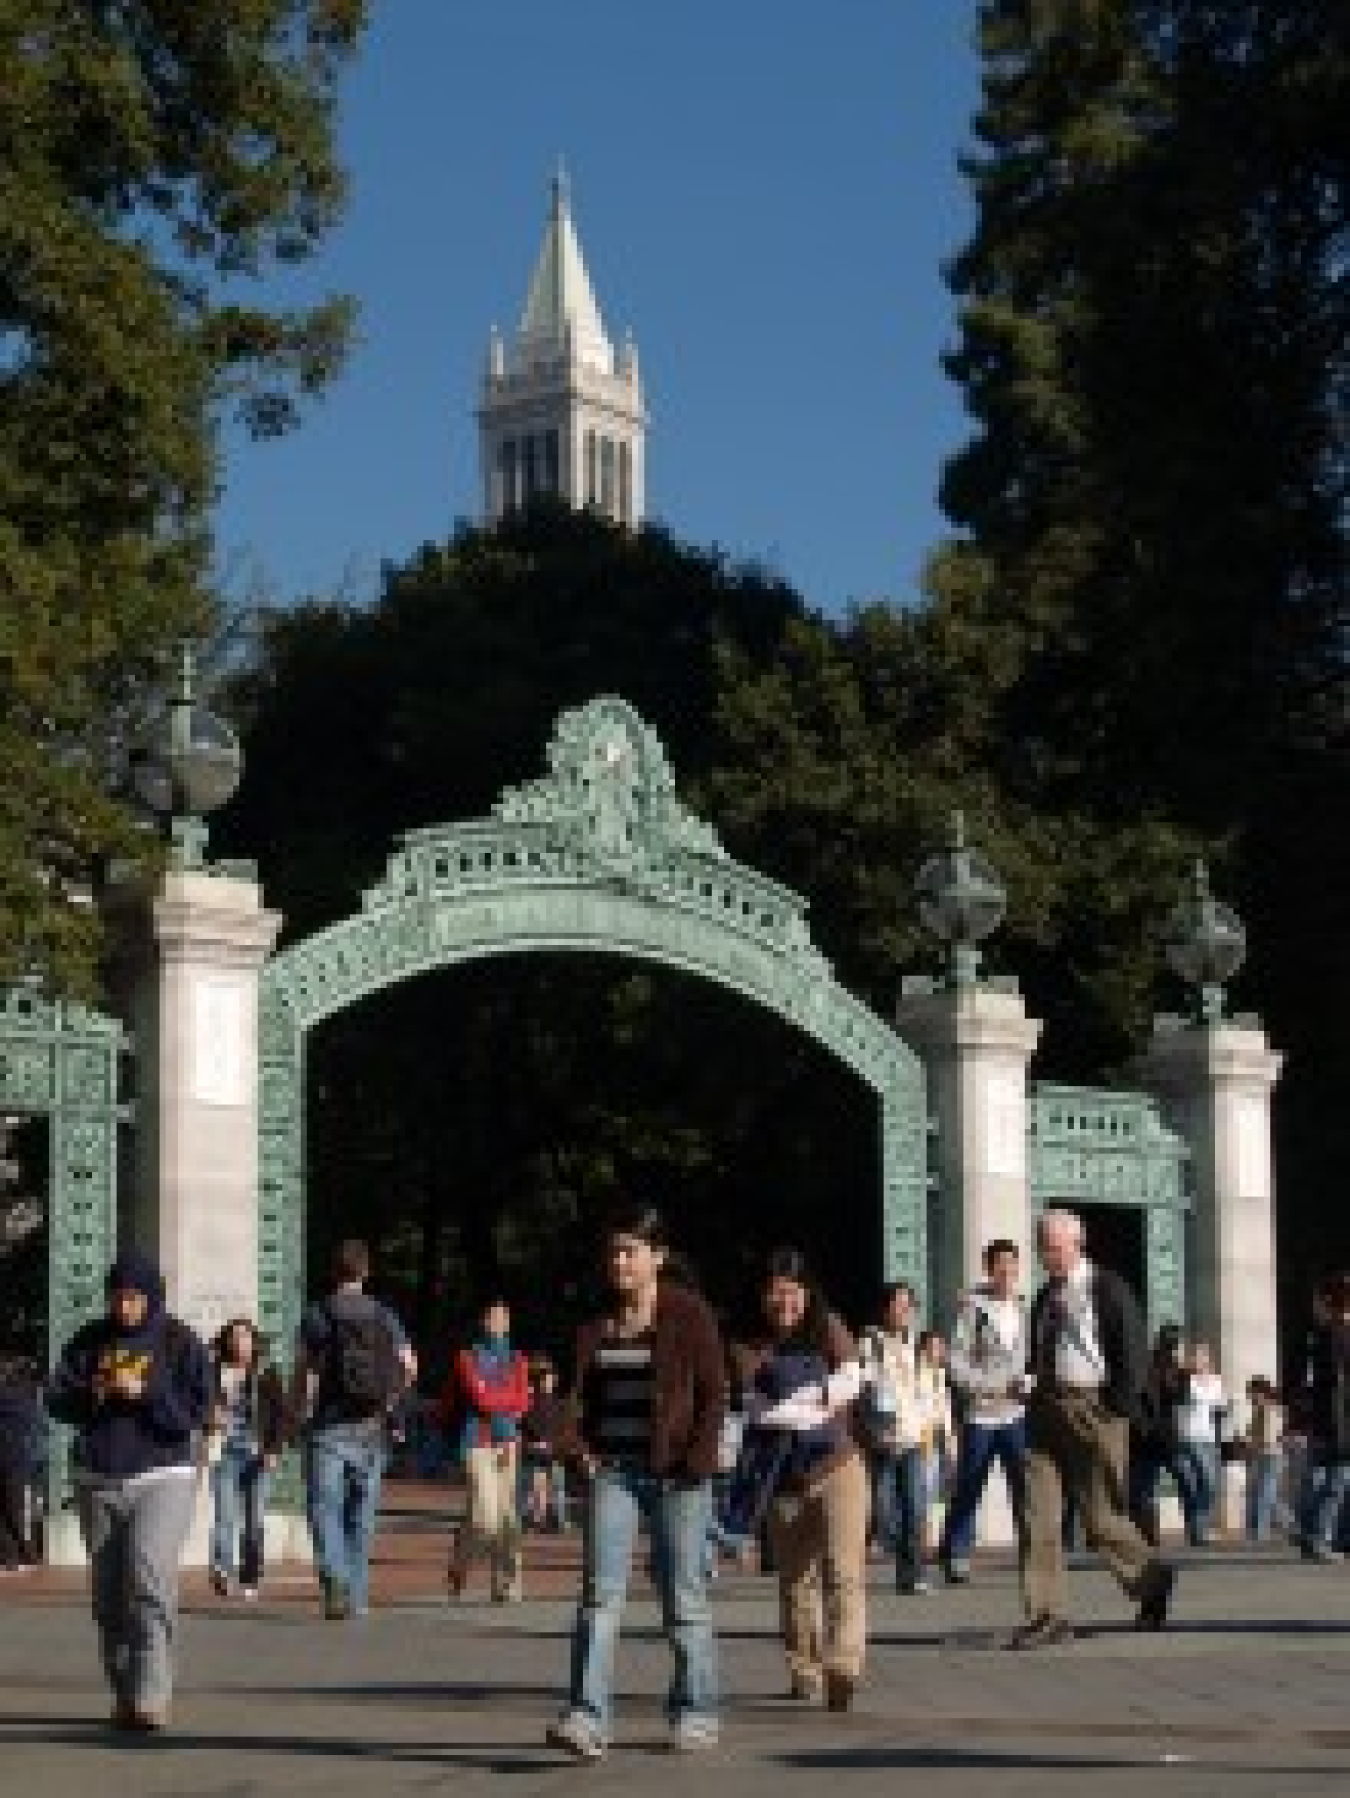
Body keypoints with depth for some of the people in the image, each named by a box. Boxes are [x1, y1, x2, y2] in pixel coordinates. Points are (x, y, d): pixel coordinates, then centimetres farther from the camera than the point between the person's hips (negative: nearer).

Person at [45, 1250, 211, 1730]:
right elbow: (56, 1398, 5)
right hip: (98, 1481, 4)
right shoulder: (89, 1341, 9)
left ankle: (150, 1696, -20)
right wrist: (90, 1393, -14)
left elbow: (196, 1411, -7)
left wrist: (145, 1393, -19)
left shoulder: (180, 1343, 0)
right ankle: (125, 1694, 14)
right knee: (109, 1593, 4)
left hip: (162, 1479, -4)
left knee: (149, 1578, -18)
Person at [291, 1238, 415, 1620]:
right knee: (361, 1514, 11)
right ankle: (357, 1596, 14)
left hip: (329, 1427, -3)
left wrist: (298, 1409, 7)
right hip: (370, 1429, 3)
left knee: (325, 1509, -2)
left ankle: (335, 1580, -24)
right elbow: (409, 1366, 1)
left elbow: (303, 1371, -6)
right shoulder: (383, 1316, 6)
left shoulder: (316, 1316, -3)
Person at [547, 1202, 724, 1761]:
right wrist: (577, 1445, -4)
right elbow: (579, 1390, 12)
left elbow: (712, 1392, -4)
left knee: (683, 1596, 5)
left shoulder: (689, 1315, -2)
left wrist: (698, 1459, -13)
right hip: (611, 1469, 3)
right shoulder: (596, 1321, 10)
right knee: (600, 1593, -8)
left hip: (675, 1474, -3)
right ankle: (587, 1717, -13)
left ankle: (695, 1712, 19)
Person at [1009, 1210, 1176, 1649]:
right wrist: (1037, 1396, 11)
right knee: (1038, 1513, -4)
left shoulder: (1107, 1289, -4)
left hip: (1093, 1410, -6)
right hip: (1047, 1410, 6)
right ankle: (1045, 1616, 0)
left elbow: (1132, 1352, -8)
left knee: (1099, 1515, 0)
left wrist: (1118, 1408, -14)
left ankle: (1151, 1577, 27)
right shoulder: (1045, 1297, 16)